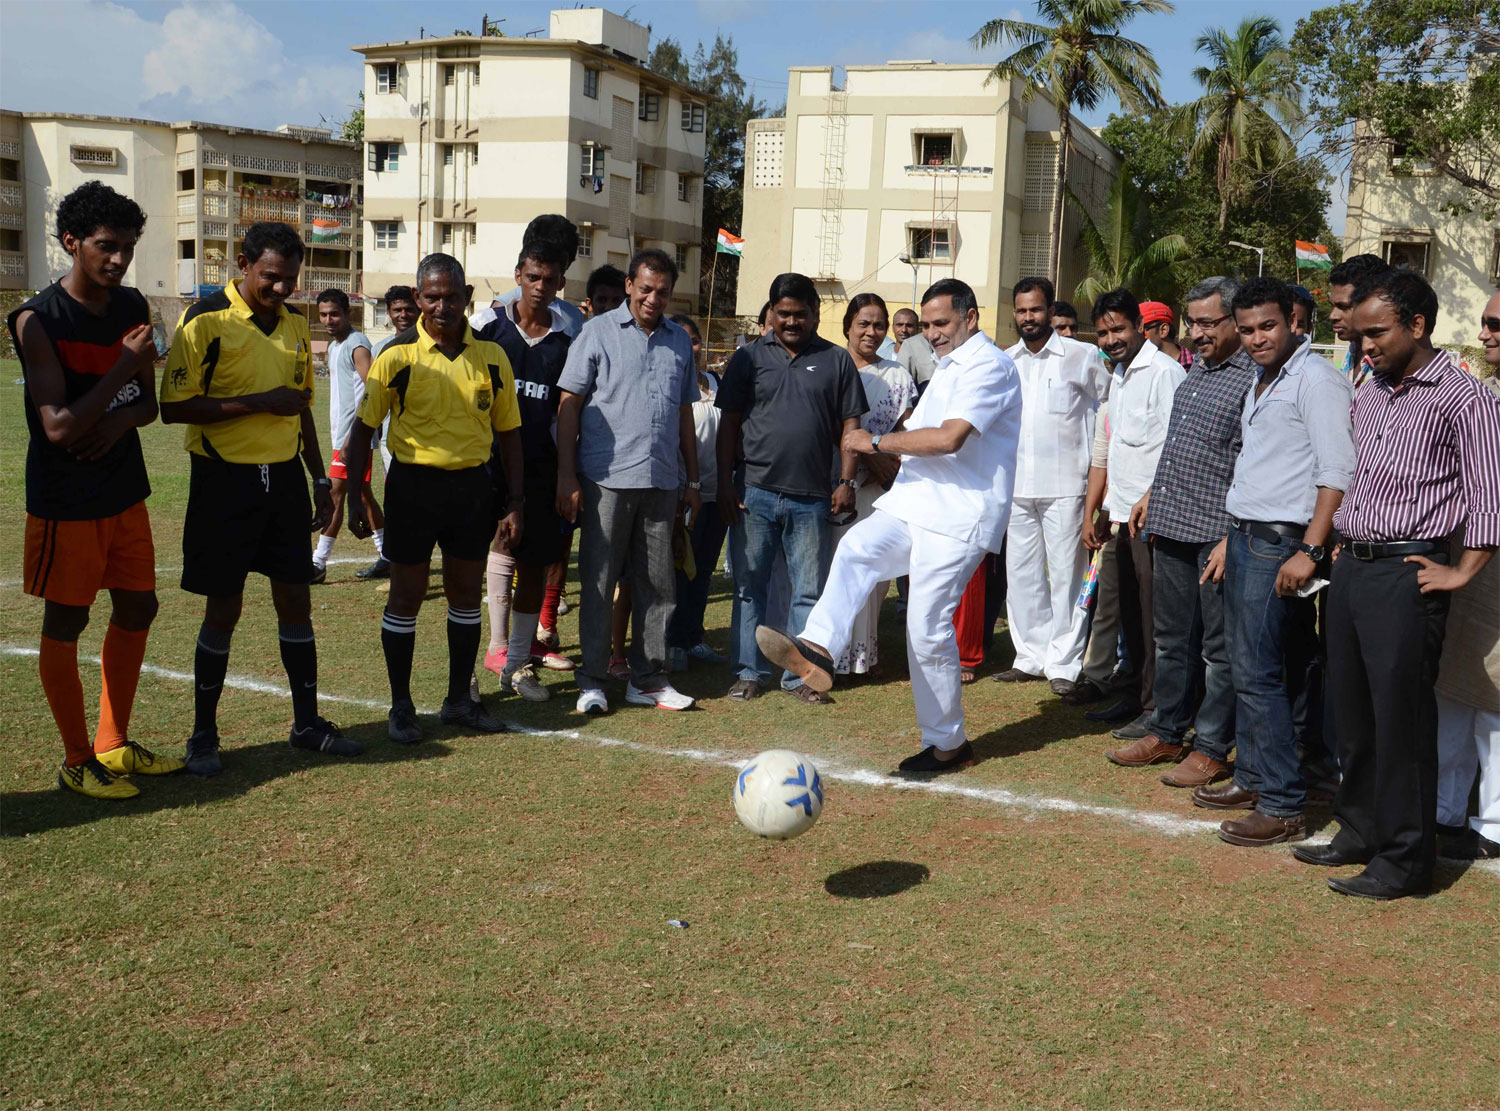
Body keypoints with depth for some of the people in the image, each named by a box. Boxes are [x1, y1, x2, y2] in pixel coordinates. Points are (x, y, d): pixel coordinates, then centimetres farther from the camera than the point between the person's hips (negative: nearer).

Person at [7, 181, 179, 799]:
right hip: (66, 503, -7)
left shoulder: (132, 307, 4)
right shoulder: (38, 320, -16)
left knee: (137, 610, 13)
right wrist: (123, 366, -22)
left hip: (125, 492, 7)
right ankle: (77, 761, 18)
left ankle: (114, 745, 29)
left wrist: (120, 421, -12)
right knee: (64, 626, 5)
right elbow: (58, 427, -23)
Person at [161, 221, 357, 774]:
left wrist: (320, 479, 17)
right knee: (223, 609, 1)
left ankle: (307, 722, 21)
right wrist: (258, 402, -20)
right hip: (226, 481, -5)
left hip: (284, 477, 6)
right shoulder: (205, 321, -10)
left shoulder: (295, 324, 10)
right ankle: (204, 734, 16)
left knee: (295, 601, 9)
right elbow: (174, 407, -15)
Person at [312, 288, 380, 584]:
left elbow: (372, 391, -22)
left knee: (336, 493, -9)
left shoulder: (357, 344, -12)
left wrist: (353, 436, -26)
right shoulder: (334, 347, 17)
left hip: (354, 434, -10)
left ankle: (318, 562, -7)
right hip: (342, 433, 10)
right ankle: (386, 554, 19)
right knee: (363, 494, 13)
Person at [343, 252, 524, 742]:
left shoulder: (491, 357, 1)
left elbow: (508, 432, 8)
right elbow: (363, 428, -2)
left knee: (466, 594, 11)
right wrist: (356, 499, -7)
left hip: (473, 485, 3)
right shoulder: (398, 356, -6)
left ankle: (459, 699, 25)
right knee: (406, 596, 5)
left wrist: (515, 503, 4)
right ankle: (401, 705, 17)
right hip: (413, 485, -3)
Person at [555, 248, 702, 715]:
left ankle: (648, 679, 18)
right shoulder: (598, 332, 1)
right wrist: (566, 476, -8)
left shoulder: (679, 341, 13)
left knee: (658, 584, 8)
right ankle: (592, 681, 10)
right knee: (598, 583, 2)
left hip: (660, 482, 4)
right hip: (606, 479, -4)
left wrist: (693, 480, 16)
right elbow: (569, 405, -2)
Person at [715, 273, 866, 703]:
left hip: (812, 498, 0)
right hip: (754, 493, 0)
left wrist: (846, 481, -2)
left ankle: (800, 673, 16)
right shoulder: (749, 357, 6)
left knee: (809, 590, 6)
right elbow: (729, 424, 4)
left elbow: (849, 424, 7)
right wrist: (726, 485, -2)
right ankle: (748, 671, 16)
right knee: (749, 586, 6)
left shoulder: (836, 360, 7)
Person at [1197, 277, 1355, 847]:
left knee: (1257, 673, -9)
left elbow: (1337, 475, -19)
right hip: (1245, 537, 9)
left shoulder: (1316, 380, -13)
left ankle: (1284, 805, -3)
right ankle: (1251, 777, 25)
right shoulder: (1261, 382, 16)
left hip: (1279, 543, -9)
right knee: (1244, 666, 14)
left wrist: (1309, 552, -23)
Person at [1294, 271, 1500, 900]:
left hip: (1406, 575, -7)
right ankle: (1360, 830, 27)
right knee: (1351, 709, 14)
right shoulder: (1367, 394, 14)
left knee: (1400, 718, -3)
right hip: (1350, 567, 7)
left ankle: (1404, 860, 6)